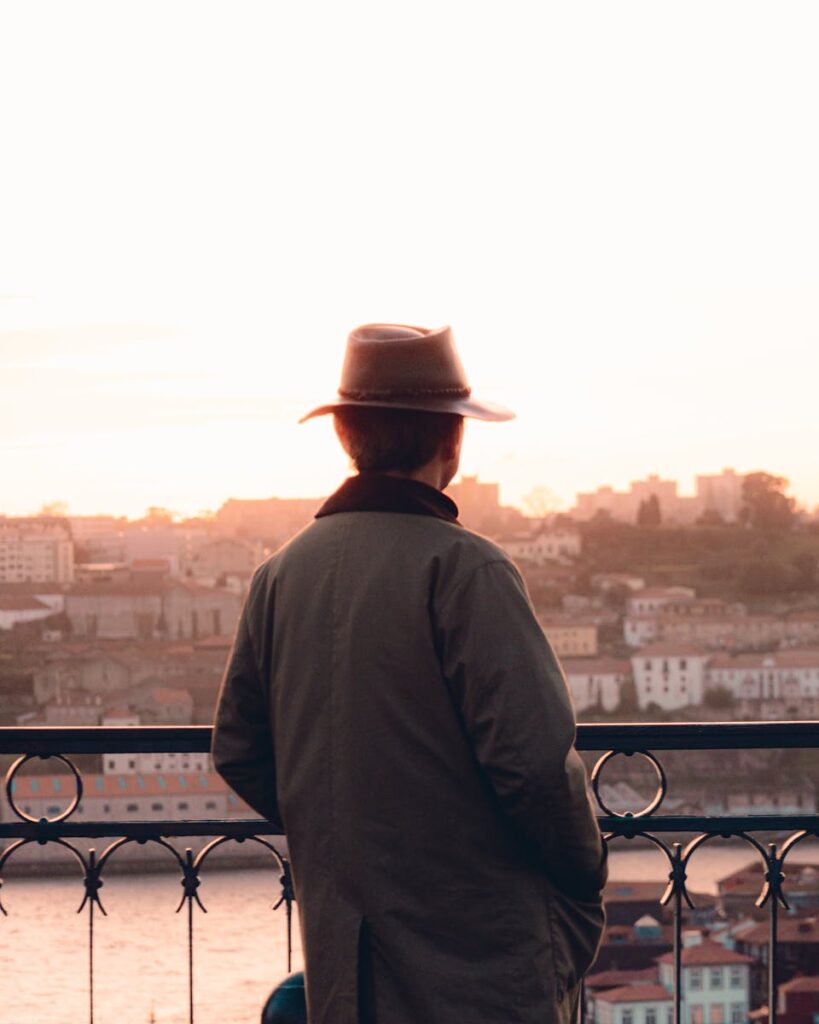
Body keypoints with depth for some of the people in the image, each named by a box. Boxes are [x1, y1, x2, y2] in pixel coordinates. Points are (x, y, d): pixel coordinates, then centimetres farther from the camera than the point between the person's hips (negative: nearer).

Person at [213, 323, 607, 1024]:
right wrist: (586, 874, -3)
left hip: (340, 950, 7)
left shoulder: (282, 575, 6)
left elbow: (240, 753, 12)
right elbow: (535, 754, -19)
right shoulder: (462, 569, -14)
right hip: (478, 956, -7)